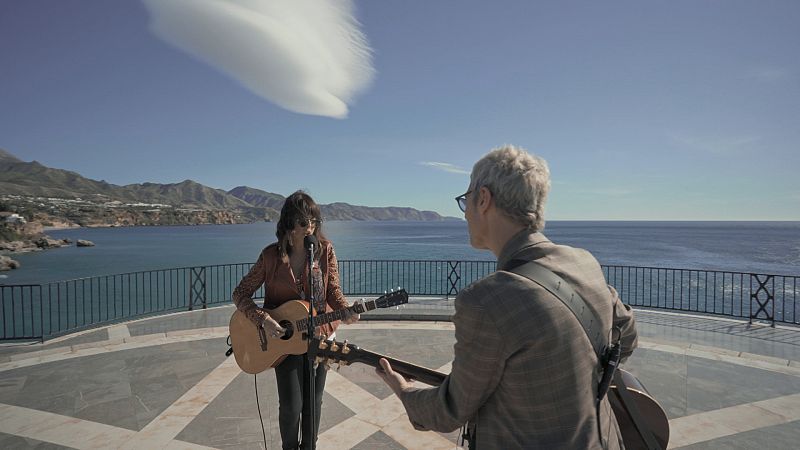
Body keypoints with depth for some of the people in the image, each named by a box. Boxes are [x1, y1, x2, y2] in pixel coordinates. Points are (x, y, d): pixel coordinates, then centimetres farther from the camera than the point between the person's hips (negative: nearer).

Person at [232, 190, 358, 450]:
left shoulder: (325, 250, -8)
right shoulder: (272, 255, -12)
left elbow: (333, 289, -4)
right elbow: (240, 294, -7)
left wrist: (345, 311, -23)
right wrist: (263, 320, -21)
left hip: (320, 335, 2)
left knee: (313, 402, 13)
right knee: (291, 406, 4)